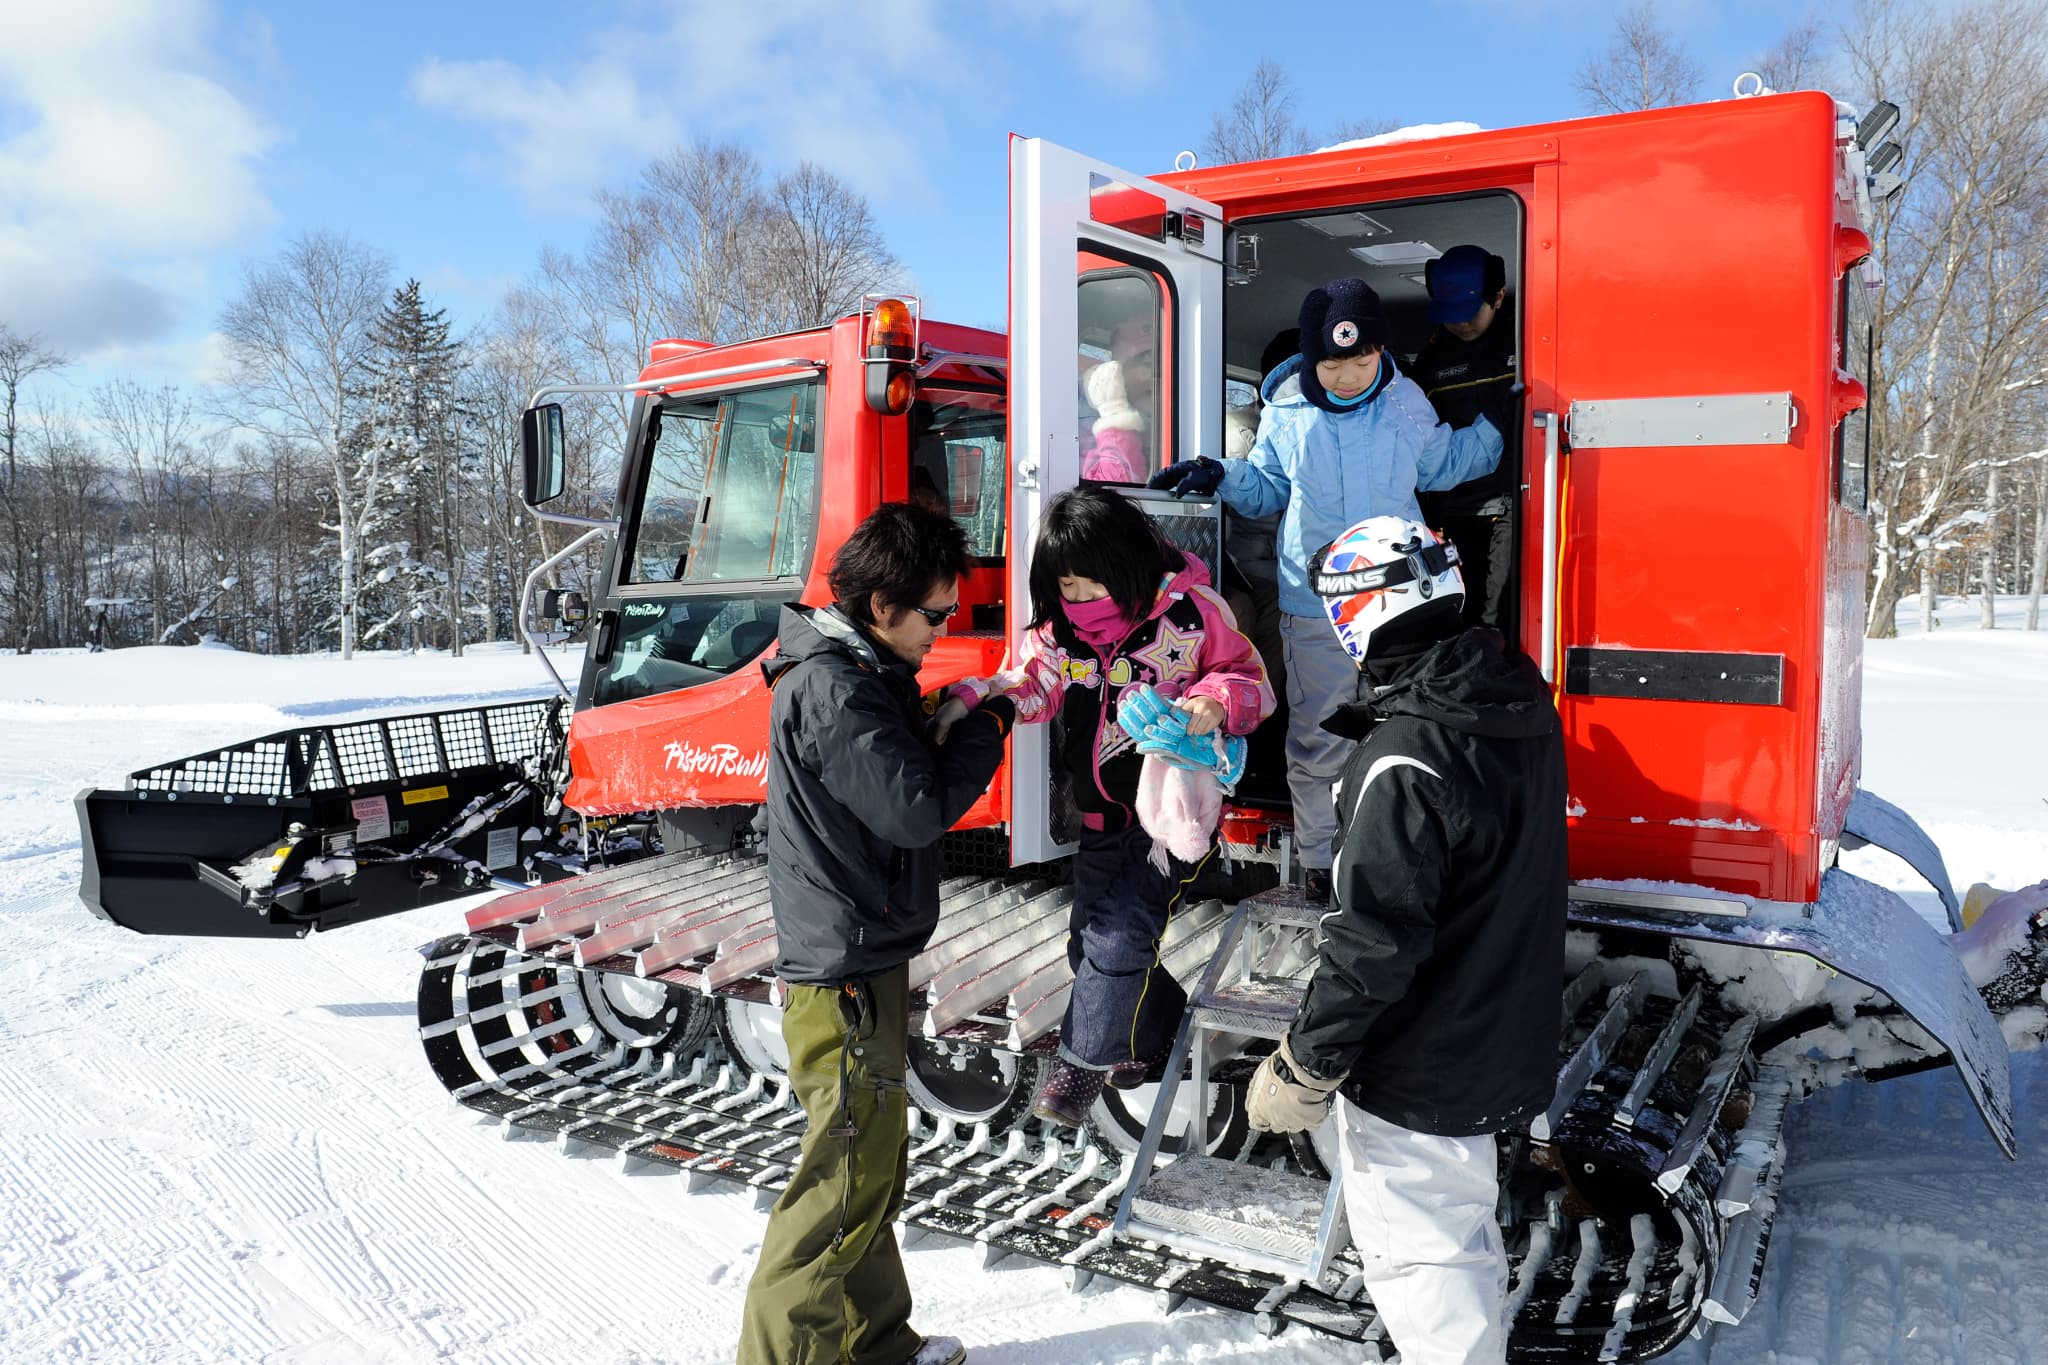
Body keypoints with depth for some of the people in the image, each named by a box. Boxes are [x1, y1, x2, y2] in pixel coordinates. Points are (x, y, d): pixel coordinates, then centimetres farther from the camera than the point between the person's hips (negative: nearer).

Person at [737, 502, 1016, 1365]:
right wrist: (987, 728, -14)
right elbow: (917, 808, -25)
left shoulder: (858, 671, 11)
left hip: (862, 958, 11)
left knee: (873, 1164, 19)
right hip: (846, 972, -11)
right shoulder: (834, 691, -22)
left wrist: (954, 720, 0)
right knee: (851, 1176, 0)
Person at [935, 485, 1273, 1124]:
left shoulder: (1191, 608, -14)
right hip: (1101, 814, 6)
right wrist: (973, 698, -21)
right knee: (1089, 941, 14)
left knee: (1117, 933, -14)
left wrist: (1216, 701, -28)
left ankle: (1081, 1066, 4)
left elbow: (1252, 679, -7)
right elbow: (1032, 686, -2)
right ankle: (1156, 1026, 39)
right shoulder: (1062, 623, 0)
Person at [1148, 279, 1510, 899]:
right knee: (1317, 742, 4)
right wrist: (1220, 475, -8)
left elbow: (1440, 466, 17)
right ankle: (1320, 859, 19)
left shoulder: (1406, 402, 0)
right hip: (1315, 609, -1)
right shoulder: (1286, 411, -4)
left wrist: (1492, 426, 9)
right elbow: (1267, 490, 9)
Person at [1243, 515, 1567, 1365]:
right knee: (1465, 1228, 28)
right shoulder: (1521, 703, -2)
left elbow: (1373, 940, -27)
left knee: (1415, 1251, 8)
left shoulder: (1403, 764, -29)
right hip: (1505, 1041, 9)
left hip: (1416, 1072, -9)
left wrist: (1306, 1063, -15)